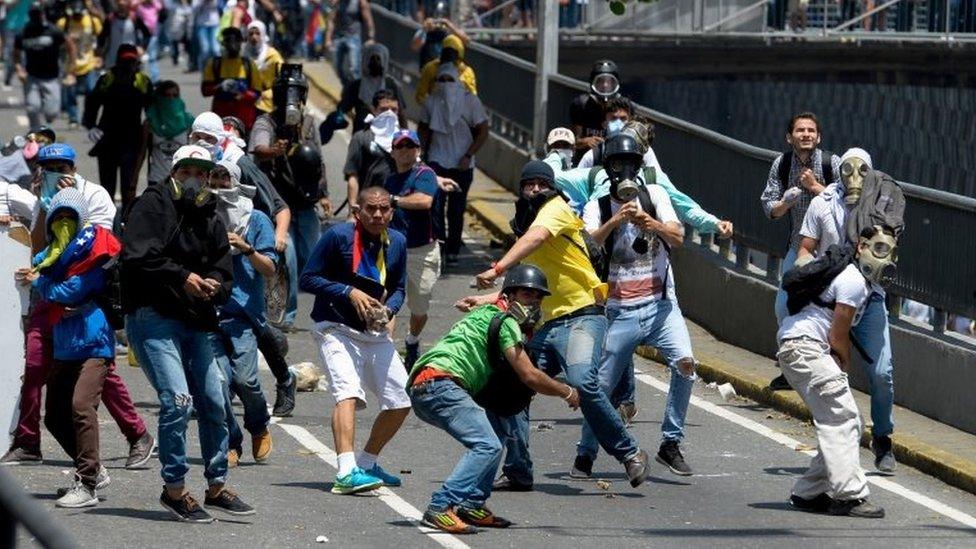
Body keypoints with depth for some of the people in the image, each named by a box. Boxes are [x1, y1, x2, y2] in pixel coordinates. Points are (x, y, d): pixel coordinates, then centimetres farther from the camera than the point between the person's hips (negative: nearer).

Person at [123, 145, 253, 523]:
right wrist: (183, 277, -19)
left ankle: (217, 487, 26)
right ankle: (174, 488, -5)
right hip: (153, 317, -7)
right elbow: (138, 256, -16)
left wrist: (212, 286, -12)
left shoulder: (211, 220, 16)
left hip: (195, 323, 7)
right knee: (177, 399, -17)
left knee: (213, 403, 11)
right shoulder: (152, 205, -3)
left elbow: (224, 273, 11)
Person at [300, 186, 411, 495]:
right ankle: (346, 474, -40)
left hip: (375, 333, 7)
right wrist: (349, 292, -19)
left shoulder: (397, 243, 7)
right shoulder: (338, 236, -10)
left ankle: (367, 464, 26)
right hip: (336, 330, -7)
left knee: (401, 402, 6)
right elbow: (308, 279, -9)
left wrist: (388, 311, -6)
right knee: (348, 393, -27)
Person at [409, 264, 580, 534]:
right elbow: (529, 376, -6)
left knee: (493, 430, 19)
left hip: (421, 389, 10)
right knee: (487, 446, -19)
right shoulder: (505, 322, -1)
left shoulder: (486, 315, 29)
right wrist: (567, 392, 9)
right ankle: (440, 509, -30)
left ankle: (471, 505, 10)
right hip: (440, 383, -10)